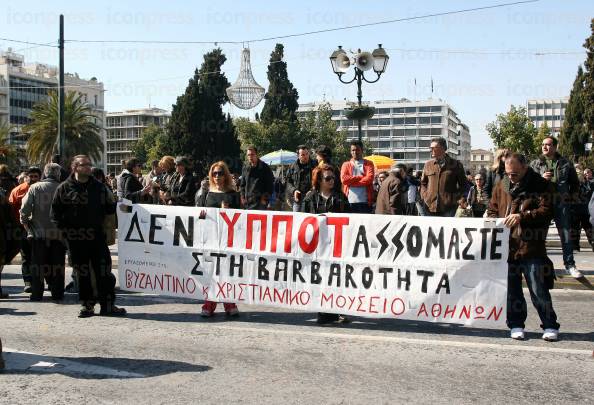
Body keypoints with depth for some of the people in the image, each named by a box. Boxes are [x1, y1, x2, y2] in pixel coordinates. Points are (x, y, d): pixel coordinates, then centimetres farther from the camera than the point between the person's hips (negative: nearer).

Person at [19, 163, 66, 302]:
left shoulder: (35, 188, -5)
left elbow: (25, 208, -8)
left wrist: (25, 222, 8)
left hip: (39, 233, 0)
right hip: (59, 233, 0)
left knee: (37, 264, 9)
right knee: (57, 264, 9)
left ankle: (36, 294, 11)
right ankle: (57, 293, 11)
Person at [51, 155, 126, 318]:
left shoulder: (99, 187, 9)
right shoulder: (64, 188, 1)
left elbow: (108, 207, 14)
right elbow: (55, 212, 5)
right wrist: (65, 228, -5)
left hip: (97, 236, 1)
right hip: (76, 239, -1)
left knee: (104, 272, 0)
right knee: (83, 274, 7)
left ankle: (108, 305, 6)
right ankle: (87, 305, 18)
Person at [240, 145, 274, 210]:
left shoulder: (265, 168, -1)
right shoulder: (245, 168, 13)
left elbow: (270, 185, -1)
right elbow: (242, 185, 21)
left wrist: (265, 198, -8)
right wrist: (242, 197, 9)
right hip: (247, 202, 5)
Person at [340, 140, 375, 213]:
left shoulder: (368, 164, 10)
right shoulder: (346, 165, 13)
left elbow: (369, 178, -7)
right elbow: (344, 179, -4)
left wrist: (351, 181, -6)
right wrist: (360, 177, -6)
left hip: (365, 201, -1)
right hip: (350, 201, 1)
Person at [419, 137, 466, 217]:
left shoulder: (455, 165, 4)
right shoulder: (428, 165, 12)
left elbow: (462, 184, 9)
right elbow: (423, 183, 23)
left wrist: (455, 198, -1)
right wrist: (424, 196, 7)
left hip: (448, 208, -3)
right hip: (429, 207, 3)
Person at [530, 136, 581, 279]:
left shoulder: (565, 163, 8)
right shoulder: (535, 163, 6)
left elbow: (575, 182, 18)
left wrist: (572, 197, 11)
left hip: (562, 203, 1)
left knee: (566, 234, 2)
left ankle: (570, 265, 10)